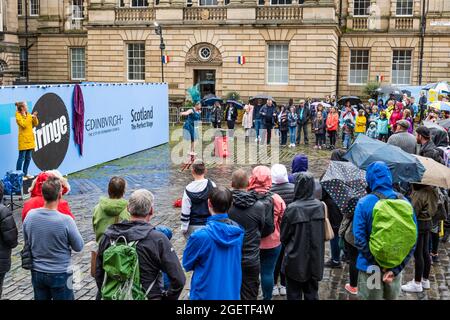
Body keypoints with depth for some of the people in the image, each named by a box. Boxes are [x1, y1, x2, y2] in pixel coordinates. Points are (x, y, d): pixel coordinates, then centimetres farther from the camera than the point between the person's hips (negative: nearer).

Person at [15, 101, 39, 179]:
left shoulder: (28, 115, 12)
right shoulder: (18, 116, -7)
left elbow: (35, 124, 12)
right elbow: (23, 125, -20)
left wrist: (35, 117, -4)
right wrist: (29, 117, -15)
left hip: (30, 139, 7)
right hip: (23, 140, -7)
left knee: (28, 158, 10)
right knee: (21, 158, -5)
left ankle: (25, 174, 19)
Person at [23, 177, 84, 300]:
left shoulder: (30, 216, -11)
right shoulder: (66, 220, -24)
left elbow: (27, 242, 6)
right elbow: (79, 247, -10)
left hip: (37, 273, 4)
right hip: (60, 274, -4)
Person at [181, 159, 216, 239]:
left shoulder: (189, 189, -9)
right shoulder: (212, 186, -7)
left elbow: (185, 211, -6)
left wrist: (184, 228, 3)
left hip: (193, 227, -1)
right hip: (209, 224, 1)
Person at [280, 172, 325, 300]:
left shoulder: (292, 208, -18)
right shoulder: (320, 206, -6)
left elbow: (283, 236, -6)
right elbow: (323, 233, 5)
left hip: (295, 260, -4)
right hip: (315, 258, 4)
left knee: (294, 294, 10)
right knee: (312, 294, 17)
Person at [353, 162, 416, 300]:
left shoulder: (364, 203, -13)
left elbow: (359, 239, -18)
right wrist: (396, 268, -10)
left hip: (370, 268, -3)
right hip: (395, 266, 3)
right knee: (392, 297, 21)